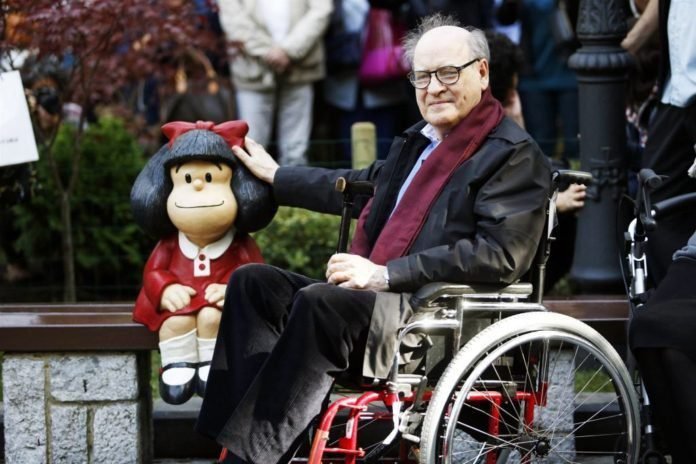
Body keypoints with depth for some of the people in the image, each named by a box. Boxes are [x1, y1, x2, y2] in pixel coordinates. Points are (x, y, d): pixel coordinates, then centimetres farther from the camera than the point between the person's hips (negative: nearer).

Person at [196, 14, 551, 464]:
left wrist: (385, 274, -20)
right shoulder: (416, 142, 23)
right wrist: (274, 175, 49)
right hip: (379, 300, 9)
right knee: (253, 281, -6)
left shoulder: (516, 155, -5)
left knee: (320, 301, -33)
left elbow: (500, 255, -18)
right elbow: (361, 187, 42)